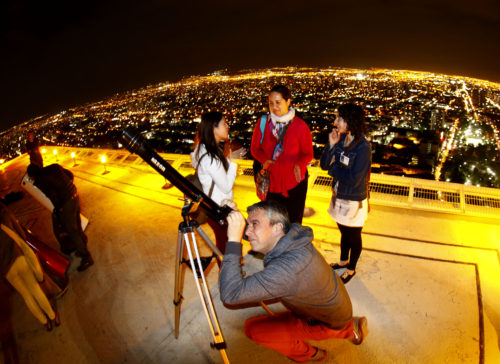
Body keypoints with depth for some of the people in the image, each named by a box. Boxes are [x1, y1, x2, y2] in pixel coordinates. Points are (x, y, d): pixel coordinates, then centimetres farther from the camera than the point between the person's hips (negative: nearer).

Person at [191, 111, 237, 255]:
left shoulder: (204, 148, 0)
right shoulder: (210, 158, -30)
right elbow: (226, 187, -21)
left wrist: (226, 157, -4)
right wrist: (232, 161, -16)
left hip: (214, 204, 9)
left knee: (222, 240, 26)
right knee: (224, 243, 10)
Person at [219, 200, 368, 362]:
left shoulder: (290, 267, -39)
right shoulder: (293, 238, -15)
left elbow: (231, 295, -41)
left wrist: (234, 239, -42)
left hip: (328, 323, -7)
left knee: (253, 328, -10)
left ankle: (309, 354, 13)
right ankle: (350, 327, 26)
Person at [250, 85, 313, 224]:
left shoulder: (300, 125, -10)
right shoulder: (263, 123, -3)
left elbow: (308, 153, -2)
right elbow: (255, 148, 6)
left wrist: (299, 164, -25)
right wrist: (264, 160, -16)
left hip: (294, 182, -2)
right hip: (272, 182, 2)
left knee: (293, 223, 12)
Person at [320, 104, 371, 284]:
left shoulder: (363, 147, -24)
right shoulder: (340, 140, -5)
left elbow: (354, 179, -27)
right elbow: (324, 164, -5)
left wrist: (334, 167, -16)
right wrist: (331, 145, -18)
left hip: (354, 202, -6)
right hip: (339, 197, 7)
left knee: (353, 237, 16)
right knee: (344, 232, 26)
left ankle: (351, 269, 38)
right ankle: (344, 261, 49)